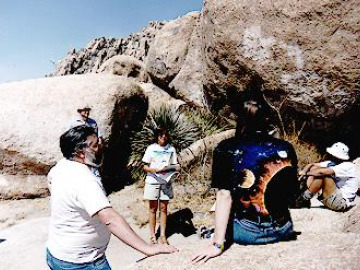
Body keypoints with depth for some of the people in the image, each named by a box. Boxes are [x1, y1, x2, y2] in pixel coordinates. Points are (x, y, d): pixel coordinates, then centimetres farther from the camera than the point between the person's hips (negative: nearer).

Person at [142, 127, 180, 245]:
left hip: (166, 182, 2)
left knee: (163, 208, 4)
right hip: (153, 181, -1)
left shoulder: (171, 149, 6)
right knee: (153, 209, 5)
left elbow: (174, 166, 9)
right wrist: (156, 170, -18)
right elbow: (145, 167, -1)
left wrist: (175, 167, -14)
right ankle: (152, 235, 14)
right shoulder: (151, 148, 0)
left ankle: (163, 235, 12)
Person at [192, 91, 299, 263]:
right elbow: (293, 193, 5)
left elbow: (224, 196, -18)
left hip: (245, 233, -3)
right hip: (282, 232, 3)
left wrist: (218, 244, -15)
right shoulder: (286, 149, -6)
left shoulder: (226, 149, -14)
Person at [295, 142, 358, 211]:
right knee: (314, 168, -3)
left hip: (342, 202, -8)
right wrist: (303, 171, -21)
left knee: (324, 175, -28)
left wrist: (307, 173, -19)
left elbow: (322, 172, -31)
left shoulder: (348, 166, -19)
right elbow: (312, 164, 0)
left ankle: (304, 198, -15)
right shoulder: (332, 163, 3)